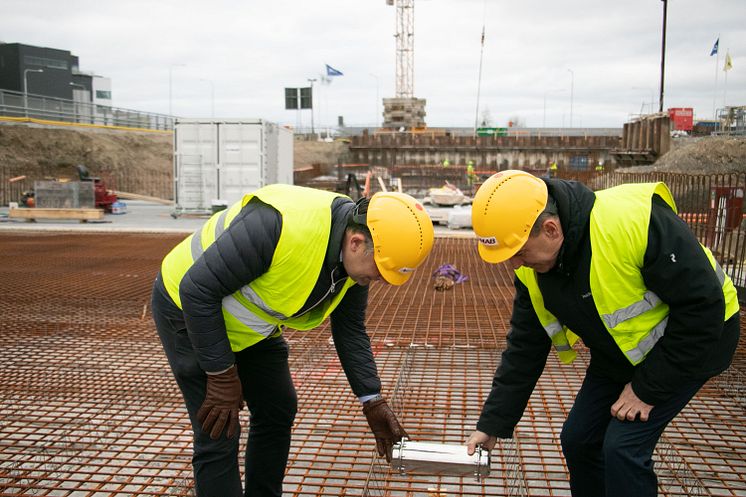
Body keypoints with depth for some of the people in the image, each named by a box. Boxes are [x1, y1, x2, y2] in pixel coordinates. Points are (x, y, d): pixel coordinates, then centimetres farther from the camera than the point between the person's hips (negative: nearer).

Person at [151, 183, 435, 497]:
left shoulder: (356, 259, -13)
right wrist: (222, 376, -24)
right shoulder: (280, 225, -39)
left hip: (250, 324, 7)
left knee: (278, 410, 11)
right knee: (218, 433, -7)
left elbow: (350, 330, 0)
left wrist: (373, 402, -4)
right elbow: (197, 289, -31)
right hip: (188, 306, -7)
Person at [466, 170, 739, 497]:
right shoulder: (531, 268, -14)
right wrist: (492, 423, -2)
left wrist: (647, 387, -21)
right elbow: (524, 348, -3)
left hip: (694, 343, -6)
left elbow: (703, 305, -27)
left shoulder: (634, 220, -36)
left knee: (623, 446, -14)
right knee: (578, 439, 5)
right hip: (618, 355, 7)